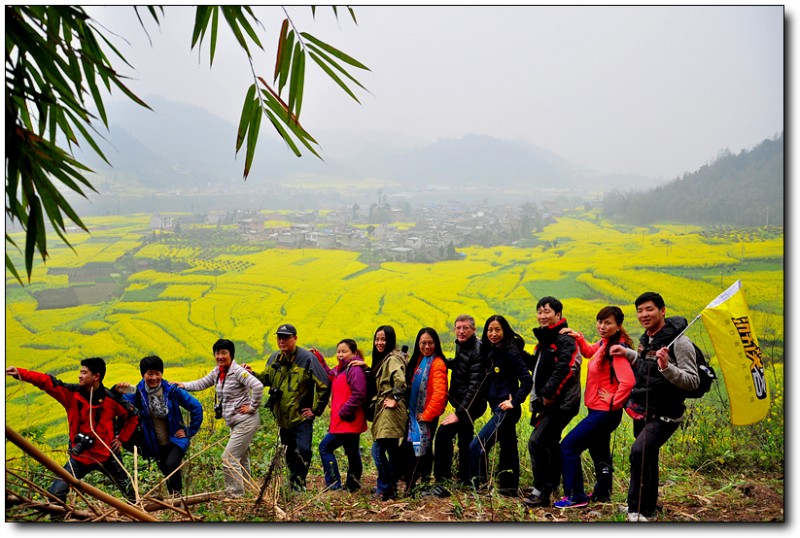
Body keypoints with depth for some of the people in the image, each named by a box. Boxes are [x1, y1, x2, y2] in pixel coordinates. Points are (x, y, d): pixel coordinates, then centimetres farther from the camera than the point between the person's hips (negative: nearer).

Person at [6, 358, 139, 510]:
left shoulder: (111, 399, -13)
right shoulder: (72, 393, -8)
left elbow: (133, 417, 1)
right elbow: (46, 382, -18)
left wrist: (121, 438, -3)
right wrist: (20, 373, -29)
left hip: (106, 456, -2)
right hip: (80, 457, 2)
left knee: (129, 491, 13)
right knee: (56, 493, -6)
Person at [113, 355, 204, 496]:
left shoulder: (172, 391, -12)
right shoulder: (139, 394, -10)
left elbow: (196, 407, -7)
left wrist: (190, 431, -6)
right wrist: (117, 391, -46)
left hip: (176, 440, -3)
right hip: (156, 446, 3)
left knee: (171, 465, -28)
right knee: (168, 475, 11)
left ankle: (178, 494, -4)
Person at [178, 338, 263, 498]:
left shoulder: (237, 371, -19)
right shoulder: (218, 372, 8)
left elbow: (258, 386, -29)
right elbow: (202, 383, 17)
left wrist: (253, 407, -22)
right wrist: (184, 385, 3)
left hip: (245, 422, -9)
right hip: (235, 423, 9)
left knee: (228, 458, -10)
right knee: (242, 459, 18)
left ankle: (235, 494, -1)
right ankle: (244, 491, 30)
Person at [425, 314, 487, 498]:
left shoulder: (477, 352, -20)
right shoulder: (461, 344, 8)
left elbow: (475, 386, -25)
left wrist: (458, 413, -28)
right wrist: (442, 359, 8)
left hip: (470, 405, -10)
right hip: (462, 404, 10)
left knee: (443, 433, -21)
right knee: (464, 441, 19)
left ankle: (442, 482, -16)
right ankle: (465, 481, 32)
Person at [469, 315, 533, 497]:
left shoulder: (510, 352, -13)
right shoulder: (490, 351, 12)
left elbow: (527, 380, -17)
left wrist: (515, 402, -18)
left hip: (506, 409, -9)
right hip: (498, 408, 9)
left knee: (477, 446, -13)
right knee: (508, 449, 14)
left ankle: (478, 488, -8)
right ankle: (510, 489, 22)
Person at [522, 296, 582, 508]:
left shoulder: (565, 340, -14)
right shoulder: (544, 340, 17)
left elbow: (565, 370, -27)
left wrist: (549, 393, -24)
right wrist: (538, 399, 16)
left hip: (561, 403, -10)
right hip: (549, 403, 10)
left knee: (536, 441, -16)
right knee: (550, 442, 21)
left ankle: (542, 492, -12)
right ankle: (552, 484, 36)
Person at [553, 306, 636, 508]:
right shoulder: (604, 344, 6)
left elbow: (628, 381, -32)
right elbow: (588, 352, 27)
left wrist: (614, 402, -20)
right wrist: (578, 337, 8)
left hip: (604, 413, -9)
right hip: (598, 410, 9)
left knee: (568, 446, -7)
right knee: (599, 452, 22)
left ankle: (576, 497, 0)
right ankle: (602, 493, 38)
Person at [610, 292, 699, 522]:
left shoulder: (678, 342, -18)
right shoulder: (646, 339, 9)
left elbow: (693, 382, -24)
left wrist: (667, 367, -38)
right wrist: (626, 353, 18)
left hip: (664, 415, -9)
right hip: (642, 413, 9)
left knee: (639, 452, -26)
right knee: (647, 460, 18)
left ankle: (637, 511, -16)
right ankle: (648, 510, 34)